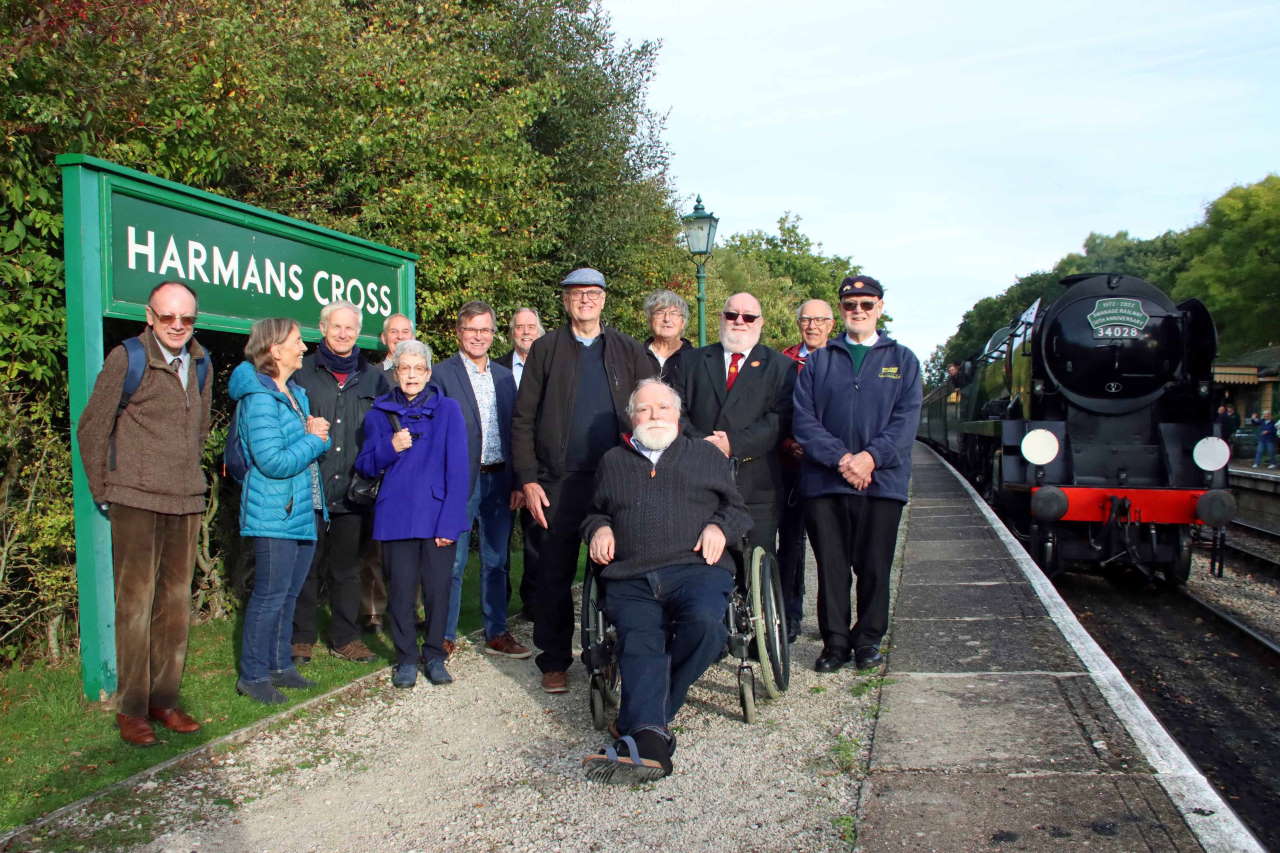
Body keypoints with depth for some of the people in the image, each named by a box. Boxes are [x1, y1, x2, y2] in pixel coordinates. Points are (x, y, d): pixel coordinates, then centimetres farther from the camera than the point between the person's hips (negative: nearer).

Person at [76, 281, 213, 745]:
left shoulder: (200, 364, 10)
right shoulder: (126, 359, -6)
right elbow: (91, 428, -1)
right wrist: (103, 491, 2)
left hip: (186, 503, 5)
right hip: (137, 502, -5)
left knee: (176, 604, 10)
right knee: (136, 603, -2)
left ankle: (164, 699, 20)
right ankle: (131, 709, 8)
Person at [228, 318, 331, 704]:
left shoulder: (297, 393, 13)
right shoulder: (259, 398, -16)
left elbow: (313, 447, 18)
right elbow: (274, 462, -22)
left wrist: (318, 435, -3)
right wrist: (314, 439, -11)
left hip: (304, 510, 9)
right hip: (274, 513, -9)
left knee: (289, 593, 14)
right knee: (270, 595, -2)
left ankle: (279, 665, 25)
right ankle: (252, 675, 10)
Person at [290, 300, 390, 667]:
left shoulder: (374, 377, 9)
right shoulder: (301, 373, 4)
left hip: (353, 493, 2)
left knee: (348, 567, 11)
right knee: (307, 567, 6)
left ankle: (345, 637, 22)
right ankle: (301, 637, 19)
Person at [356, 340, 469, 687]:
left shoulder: (447, 409, 2)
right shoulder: (380, 414, 9)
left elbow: (457, 468, -3)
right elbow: (365, 466, 10)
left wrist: (450, 520, -10)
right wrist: (390, 448, -11)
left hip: (438, 515, -1)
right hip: (396, 515, 1)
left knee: (437, 588, 3)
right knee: (401, 589, 3)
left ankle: (434, 655, 20)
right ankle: (406, 658, 18)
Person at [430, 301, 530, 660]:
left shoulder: (504, 376, 13)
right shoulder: (442, 374, -3)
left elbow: (514, 431, 12)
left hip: (499, 480, 5)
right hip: (459, 480, -5)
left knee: (496, 562, 12)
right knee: (452, 563, 2)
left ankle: (496, 634, 22)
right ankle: (445, 637, 14)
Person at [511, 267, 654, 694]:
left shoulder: (629, 351, 10)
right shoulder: (545, 350, 6)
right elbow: (523, 420, 4)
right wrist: (528, 480, -4)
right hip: (558, 484, -1)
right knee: (553, 575, 4)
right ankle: (554, 661, 17)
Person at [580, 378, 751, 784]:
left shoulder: (706, 454, 24)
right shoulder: (612, 462, 29)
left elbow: (738, 508, 22)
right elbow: (594, 512, 38)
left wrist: (720, 526, 0)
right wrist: (598, 529, 14)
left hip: (695, 568, -1)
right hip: (631, 580, 2)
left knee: (704, 622, -35)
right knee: (640, 643, -30)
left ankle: (639, 723, -23)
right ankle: (650, 737, -46)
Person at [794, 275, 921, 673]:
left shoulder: (902, 360, 11)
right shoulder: (818, 361, 12)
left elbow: (906, 419, -1)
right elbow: (803, 418, 1)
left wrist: (871, 457, -15)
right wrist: (840, 458, -13)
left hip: (882, 480, 0)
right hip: (825, 480, 1)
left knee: (874, 567, 5)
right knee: (830, 566, 3)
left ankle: (868, 640, 21)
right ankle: (835, 642, 15)